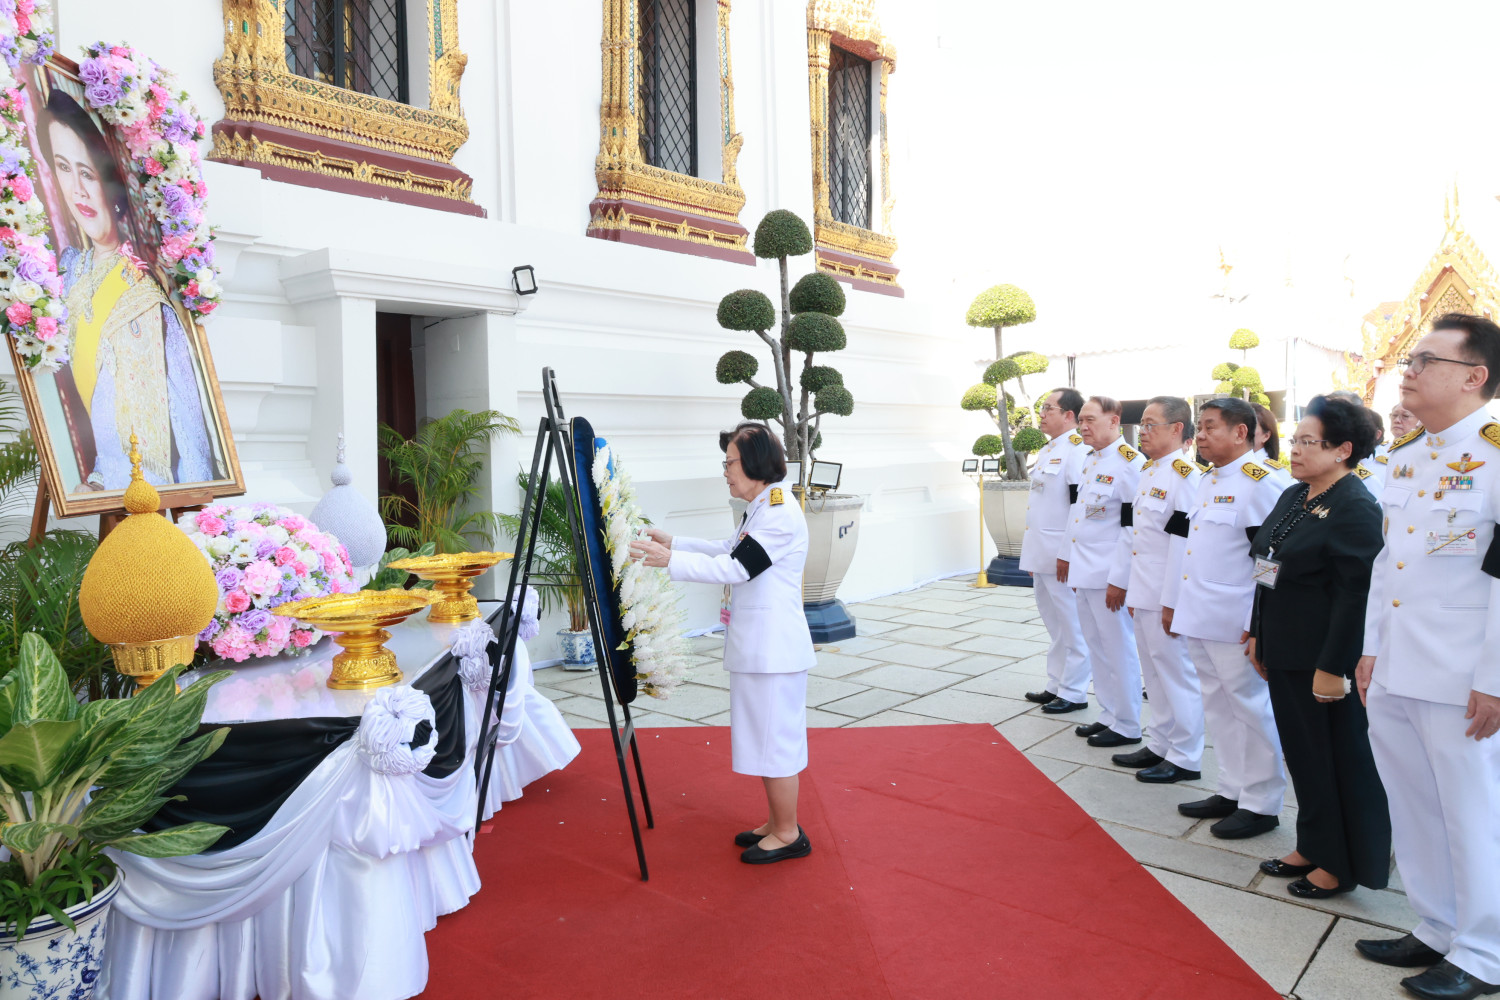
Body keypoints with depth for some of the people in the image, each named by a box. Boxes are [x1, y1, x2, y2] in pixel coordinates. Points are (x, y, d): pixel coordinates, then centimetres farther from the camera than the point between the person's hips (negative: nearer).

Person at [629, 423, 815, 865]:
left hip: (774, 649, -10)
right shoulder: (762, 508, 12)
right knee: (766, 739, 19)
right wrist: (675, 543, 14)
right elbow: (728, 551, 22)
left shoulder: (780, 512, -20)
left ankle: (789, 835, 16)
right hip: (758, 646, 10)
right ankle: (778, 824, 32)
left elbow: (735, 568, -24)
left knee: (774, 741, 1)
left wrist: (671, 561, -23)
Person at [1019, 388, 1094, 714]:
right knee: (1054, 625, 18)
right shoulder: (1047, 450, 16)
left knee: (1071, 626, 1)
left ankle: (1074, 693, 11)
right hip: (1041, 554, 10)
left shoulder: (1078, 449, -15)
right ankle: (1056, 685, 29)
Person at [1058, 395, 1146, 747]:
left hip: (1108, 577, -9)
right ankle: (1109, 715, 29)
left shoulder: (1130, 464, -15)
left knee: (1119, 651, 2)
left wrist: (1119, 580, -19)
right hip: (1083, 572, 9)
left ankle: (1127, 726, 14)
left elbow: (1133, 527, -18)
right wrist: (1066, 554, 20)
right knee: (1097, 649, 16)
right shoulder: (1090, 460, 13)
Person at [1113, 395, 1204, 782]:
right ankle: (1160, 745, 31)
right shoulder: (1148, 471, 13)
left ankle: (1186, 759, 15)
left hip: (1169, 598, -9)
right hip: (1145, 593, 9)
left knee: (1177, 674, 2)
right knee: (1154, 674, 18)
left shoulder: (1186, 475, -17)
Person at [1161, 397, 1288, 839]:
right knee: (1218, 707, 16)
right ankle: (1231, 791, 29)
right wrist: (1173, 602, 19)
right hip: (1198, 619, 9)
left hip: (1235, 625, -9)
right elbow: (1181, 541, 19)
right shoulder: (1205, 482, 14)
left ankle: (1261, 805, 15)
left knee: (1250, 708, 3)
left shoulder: (1258, 484, -13)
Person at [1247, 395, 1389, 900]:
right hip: (1286, 657, 9)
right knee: (1302, 754, 18)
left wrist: (1333, 667, -21)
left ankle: (1344, 864, 22)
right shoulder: (1293, 497, 11)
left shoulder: (1356, 508, -16)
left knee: (1342, 760, 7)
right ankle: (1313, 847, 33)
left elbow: (1356, 594, -20)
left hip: (1326, 662, -8)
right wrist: (1259, 635, 16)